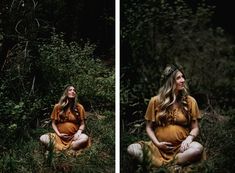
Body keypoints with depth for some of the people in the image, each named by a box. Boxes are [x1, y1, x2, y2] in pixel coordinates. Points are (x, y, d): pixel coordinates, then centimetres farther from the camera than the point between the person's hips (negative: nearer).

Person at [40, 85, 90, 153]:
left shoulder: (79, 107, 4)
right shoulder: (58, 106, 4)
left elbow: (82, 124, 5)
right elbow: (53, 123, 8)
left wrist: (78, 133, -15)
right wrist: (58, 134, -8)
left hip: (74, 137, 0)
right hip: (60, 137, 1)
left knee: (85, 138, -33)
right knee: (42, 138, -24)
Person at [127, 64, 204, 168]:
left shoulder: (190, 101, 5)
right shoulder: (155, 101, 4)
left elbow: (195, 128, 7)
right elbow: (149, 127, 9)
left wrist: (189, 139, -14)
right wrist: (157, 143, -8)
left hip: (181, 147, 1)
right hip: (159, 147, 0)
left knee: (198, 148, -34)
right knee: (132, 149, -25)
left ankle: (163, 164, -22)